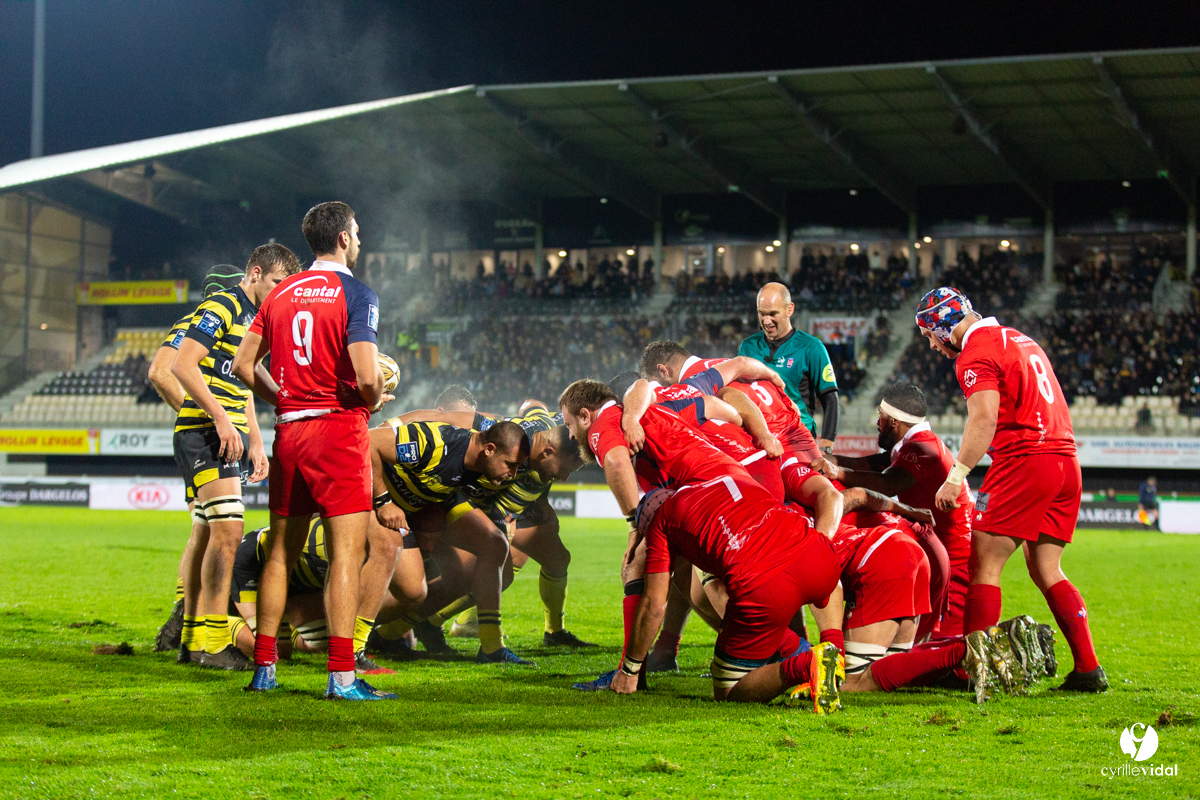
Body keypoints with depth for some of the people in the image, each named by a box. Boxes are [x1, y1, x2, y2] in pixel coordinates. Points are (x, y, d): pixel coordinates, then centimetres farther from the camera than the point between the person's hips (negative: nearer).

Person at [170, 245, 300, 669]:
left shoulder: (255, 319, 22)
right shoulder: (221, 307, -8)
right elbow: (182, 364, -18)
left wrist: (256, 443, 22)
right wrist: (220, 418, -21)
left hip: (228, 436, 10)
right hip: (203, 432, -10)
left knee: (208, 534, 10)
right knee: (227, 529, -15)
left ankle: (192, 640, 14)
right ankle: (213, 643, -13)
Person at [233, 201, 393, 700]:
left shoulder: (281, 293, 11)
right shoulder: (356, 294, -8)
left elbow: (243, 365, 12)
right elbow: (367, 376, -19)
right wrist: (373, 402, 2)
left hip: (288, 432, 6)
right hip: (338, 430, -6)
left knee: (282, 549, 13)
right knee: (347, 550, -5)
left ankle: (263, 667, 18)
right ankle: (341, 675, -9)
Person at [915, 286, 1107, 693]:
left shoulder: (976, 353, -5)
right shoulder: (1020, 339, 23)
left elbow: (984, 419, -17)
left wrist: (957, 476, -18)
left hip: (1024, 461, -9)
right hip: (1066, 461, 9)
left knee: (983, 565, -4)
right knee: (1045, 569, 13)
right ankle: (1089, 668, 8)